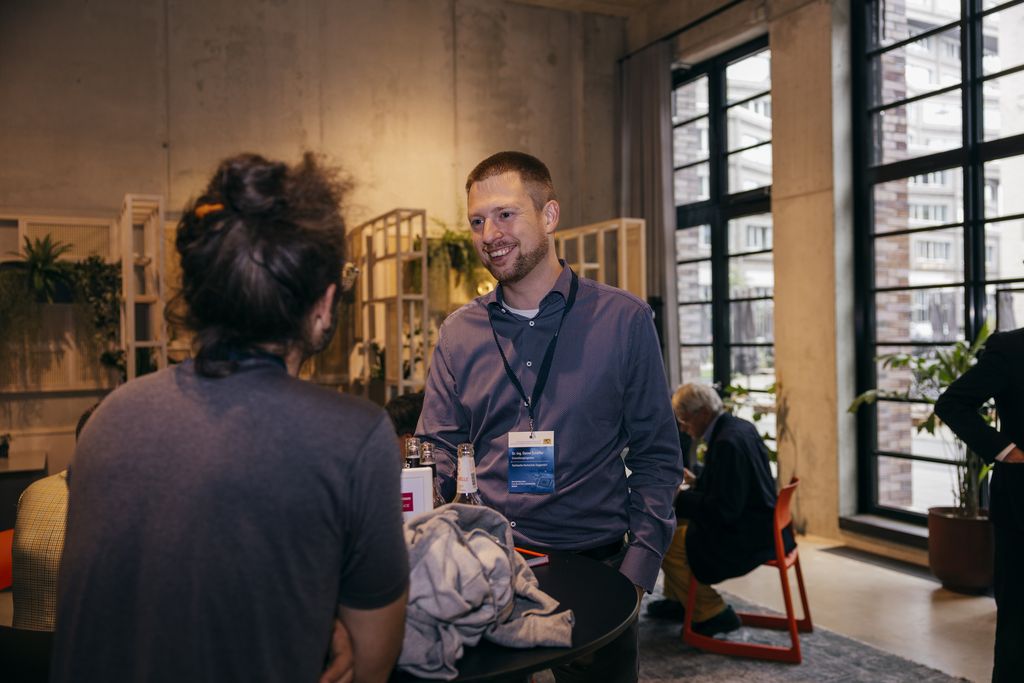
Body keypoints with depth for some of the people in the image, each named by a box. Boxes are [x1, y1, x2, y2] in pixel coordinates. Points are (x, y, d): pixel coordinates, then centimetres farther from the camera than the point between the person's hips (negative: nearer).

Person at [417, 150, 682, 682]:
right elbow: (438, 462, 5)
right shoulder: (458, 333, 2)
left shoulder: (623, 320, -4)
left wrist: (638, 568, -10)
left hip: (595, 562, -1)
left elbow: (656, 455, -1)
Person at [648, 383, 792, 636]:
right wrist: (696, 481, 12)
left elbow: (722, 510, -25)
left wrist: (677, 497, -15)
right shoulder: (739, 427, 6)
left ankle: (712, 614, 3)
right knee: (674, 522, 18)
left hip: (750, 538, -11)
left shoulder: (727, 442, -24)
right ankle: (677, 600, 30)